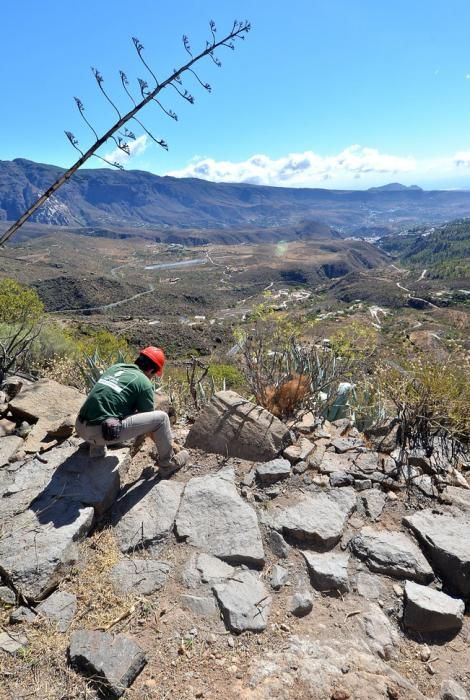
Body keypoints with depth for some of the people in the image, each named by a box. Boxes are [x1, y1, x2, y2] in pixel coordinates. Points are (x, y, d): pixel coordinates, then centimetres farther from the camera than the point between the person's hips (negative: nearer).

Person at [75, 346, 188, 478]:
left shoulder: (116, 367, 20)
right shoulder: (144, 383, 0)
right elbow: (149, 419, 11)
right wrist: (164, 442, 32)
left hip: (81, 428, 7)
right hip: (104, 431, -7)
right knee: (161, 418, 1)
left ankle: (96, 449, 29)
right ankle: (168, 465, 19)